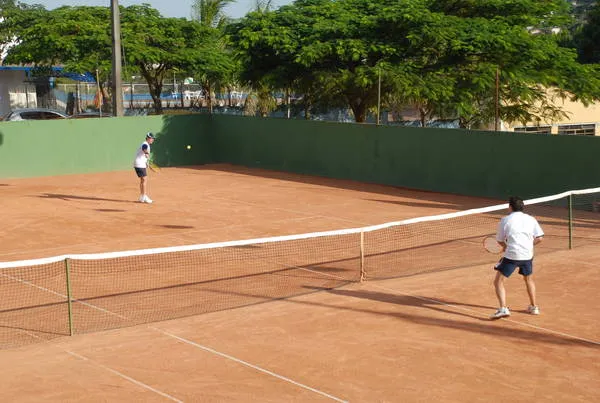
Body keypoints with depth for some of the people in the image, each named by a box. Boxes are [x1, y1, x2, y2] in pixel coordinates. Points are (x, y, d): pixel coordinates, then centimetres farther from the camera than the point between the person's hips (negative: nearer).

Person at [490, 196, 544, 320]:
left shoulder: (505, 220, 1)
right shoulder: (531, 219, 8)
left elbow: (500, 240, 7)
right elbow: (539, 238, 4)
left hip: (511, 255, -4)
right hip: (527, 255, 4)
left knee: (498, 282, 2)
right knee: (529, 280, 29)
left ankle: (503, 308, -15)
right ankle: (534, 307, 35)